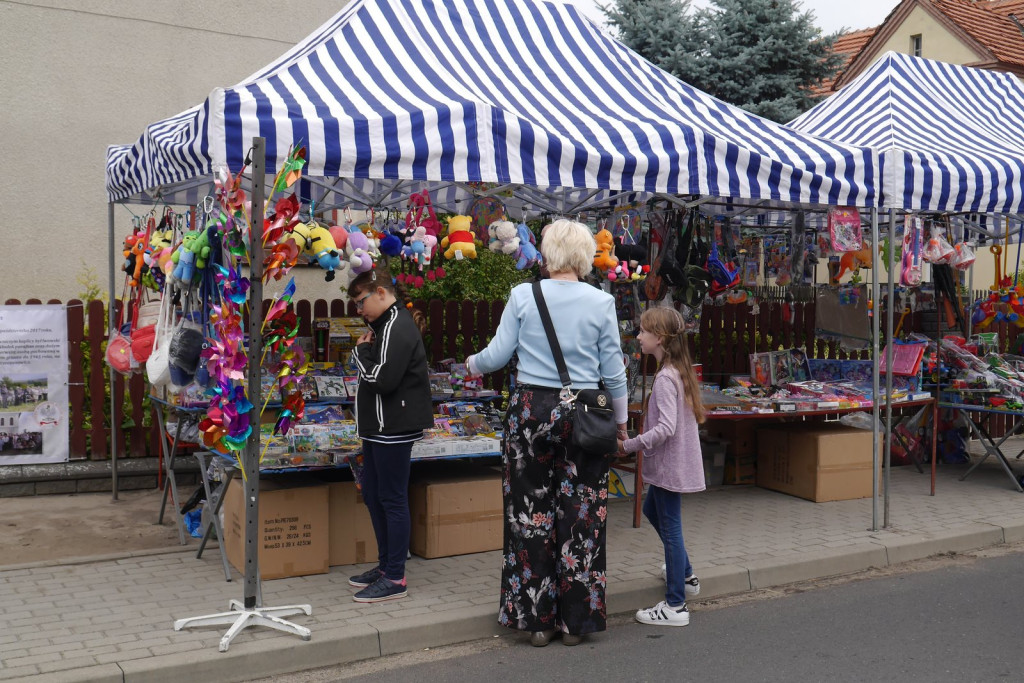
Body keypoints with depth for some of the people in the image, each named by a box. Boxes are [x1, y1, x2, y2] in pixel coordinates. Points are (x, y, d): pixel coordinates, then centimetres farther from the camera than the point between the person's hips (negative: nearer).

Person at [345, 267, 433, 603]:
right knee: (373, 495, 16)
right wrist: (364, 351, 2)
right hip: (380, 426, 11)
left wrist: (362, 351, -10)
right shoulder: (388, 324, 16)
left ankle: (395, 578, 4)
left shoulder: (397, 328, -16)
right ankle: (385, 565, 28)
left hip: (394, 428, -11)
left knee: (392, 499, -4)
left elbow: (382, 380, -24)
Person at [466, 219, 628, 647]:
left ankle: (537, 619, 17)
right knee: (580, 517, 9)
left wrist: (473, 364, 22)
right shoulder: (601, 302, -2)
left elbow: (498, 354, 0)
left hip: (531, 409, 0)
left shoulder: (523, 295, -3)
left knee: (531, 515, 9)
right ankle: (575, 620, 17)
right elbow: (613, 370, 2)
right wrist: (621, 420, 15)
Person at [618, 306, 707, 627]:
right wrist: (640, 443, 15)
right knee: (652, 510, 28)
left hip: (669, 465, -10)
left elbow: (666, 428, -30)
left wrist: (630, 444, -25)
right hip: (673, 463, 10)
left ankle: (675, 606, 6)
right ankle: (685, 575, 41)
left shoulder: (665, 378, -22)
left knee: (670, 528, -3)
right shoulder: (680, 371, 8)